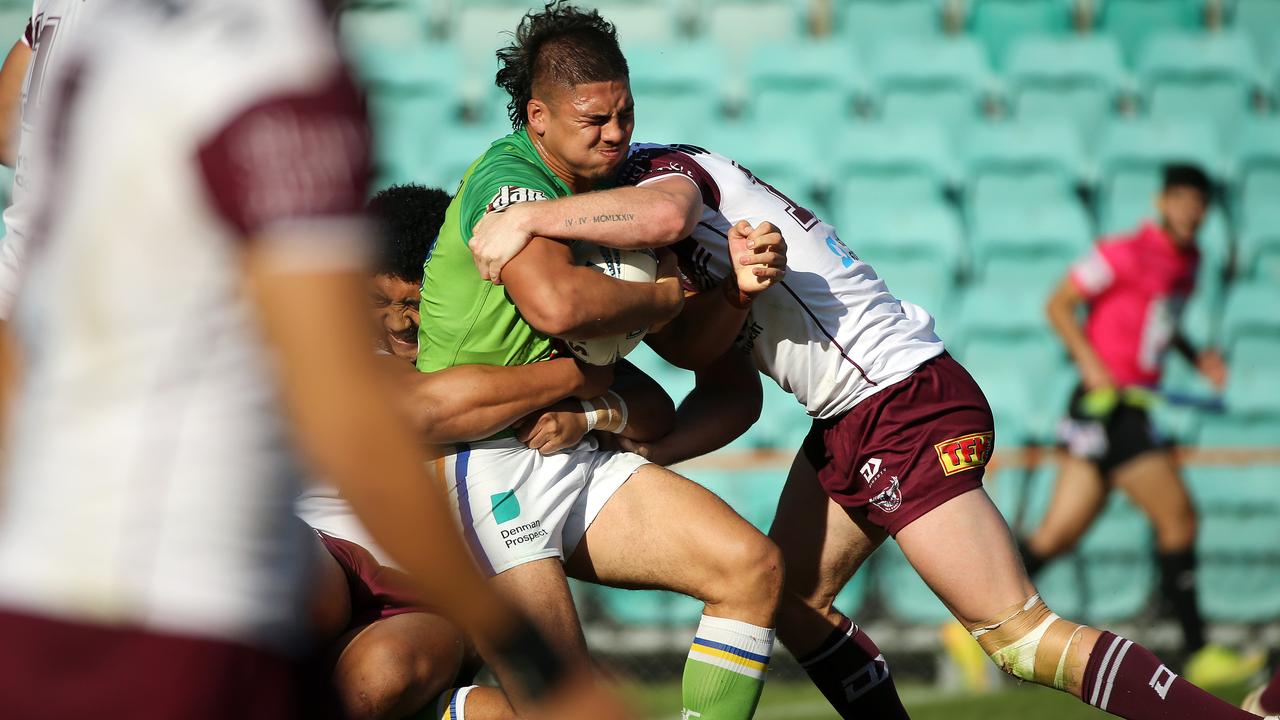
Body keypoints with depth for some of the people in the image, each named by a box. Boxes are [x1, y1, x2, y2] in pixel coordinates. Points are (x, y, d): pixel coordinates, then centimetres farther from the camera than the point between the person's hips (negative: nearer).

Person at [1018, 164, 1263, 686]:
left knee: (1058, 534, 7)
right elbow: (1059, 304, -8)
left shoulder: (1188, 260, 15)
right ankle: (1198, 654, -2)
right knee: (1178, 517, -8)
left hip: (1130, 407, 9)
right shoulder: (1127, 253, -12)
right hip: (1105, 403, -9)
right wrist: (1089, 361, -18)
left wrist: (1195, 357, 13)